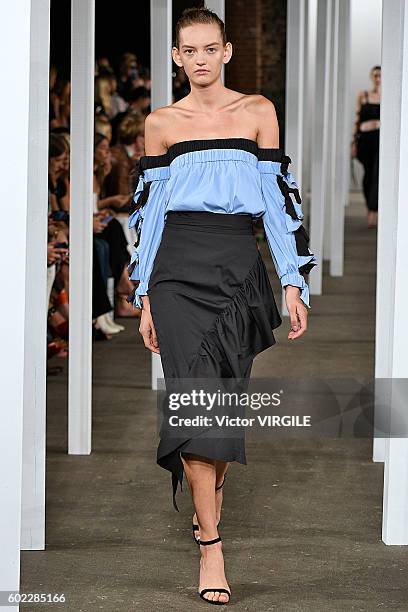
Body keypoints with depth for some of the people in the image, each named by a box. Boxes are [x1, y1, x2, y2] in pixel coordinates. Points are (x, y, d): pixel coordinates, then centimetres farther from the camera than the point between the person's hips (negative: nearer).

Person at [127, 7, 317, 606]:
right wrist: (144, 297, 7)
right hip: (179, 269, -1)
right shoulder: (161, 123, 8)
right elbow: (148, 207, 11)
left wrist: (294, 282, 0)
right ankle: (210, 546, -12)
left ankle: (208, 504, 32)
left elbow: (280, 196, 6)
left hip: (239, 268, 1)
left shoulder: (258, 111, 8)